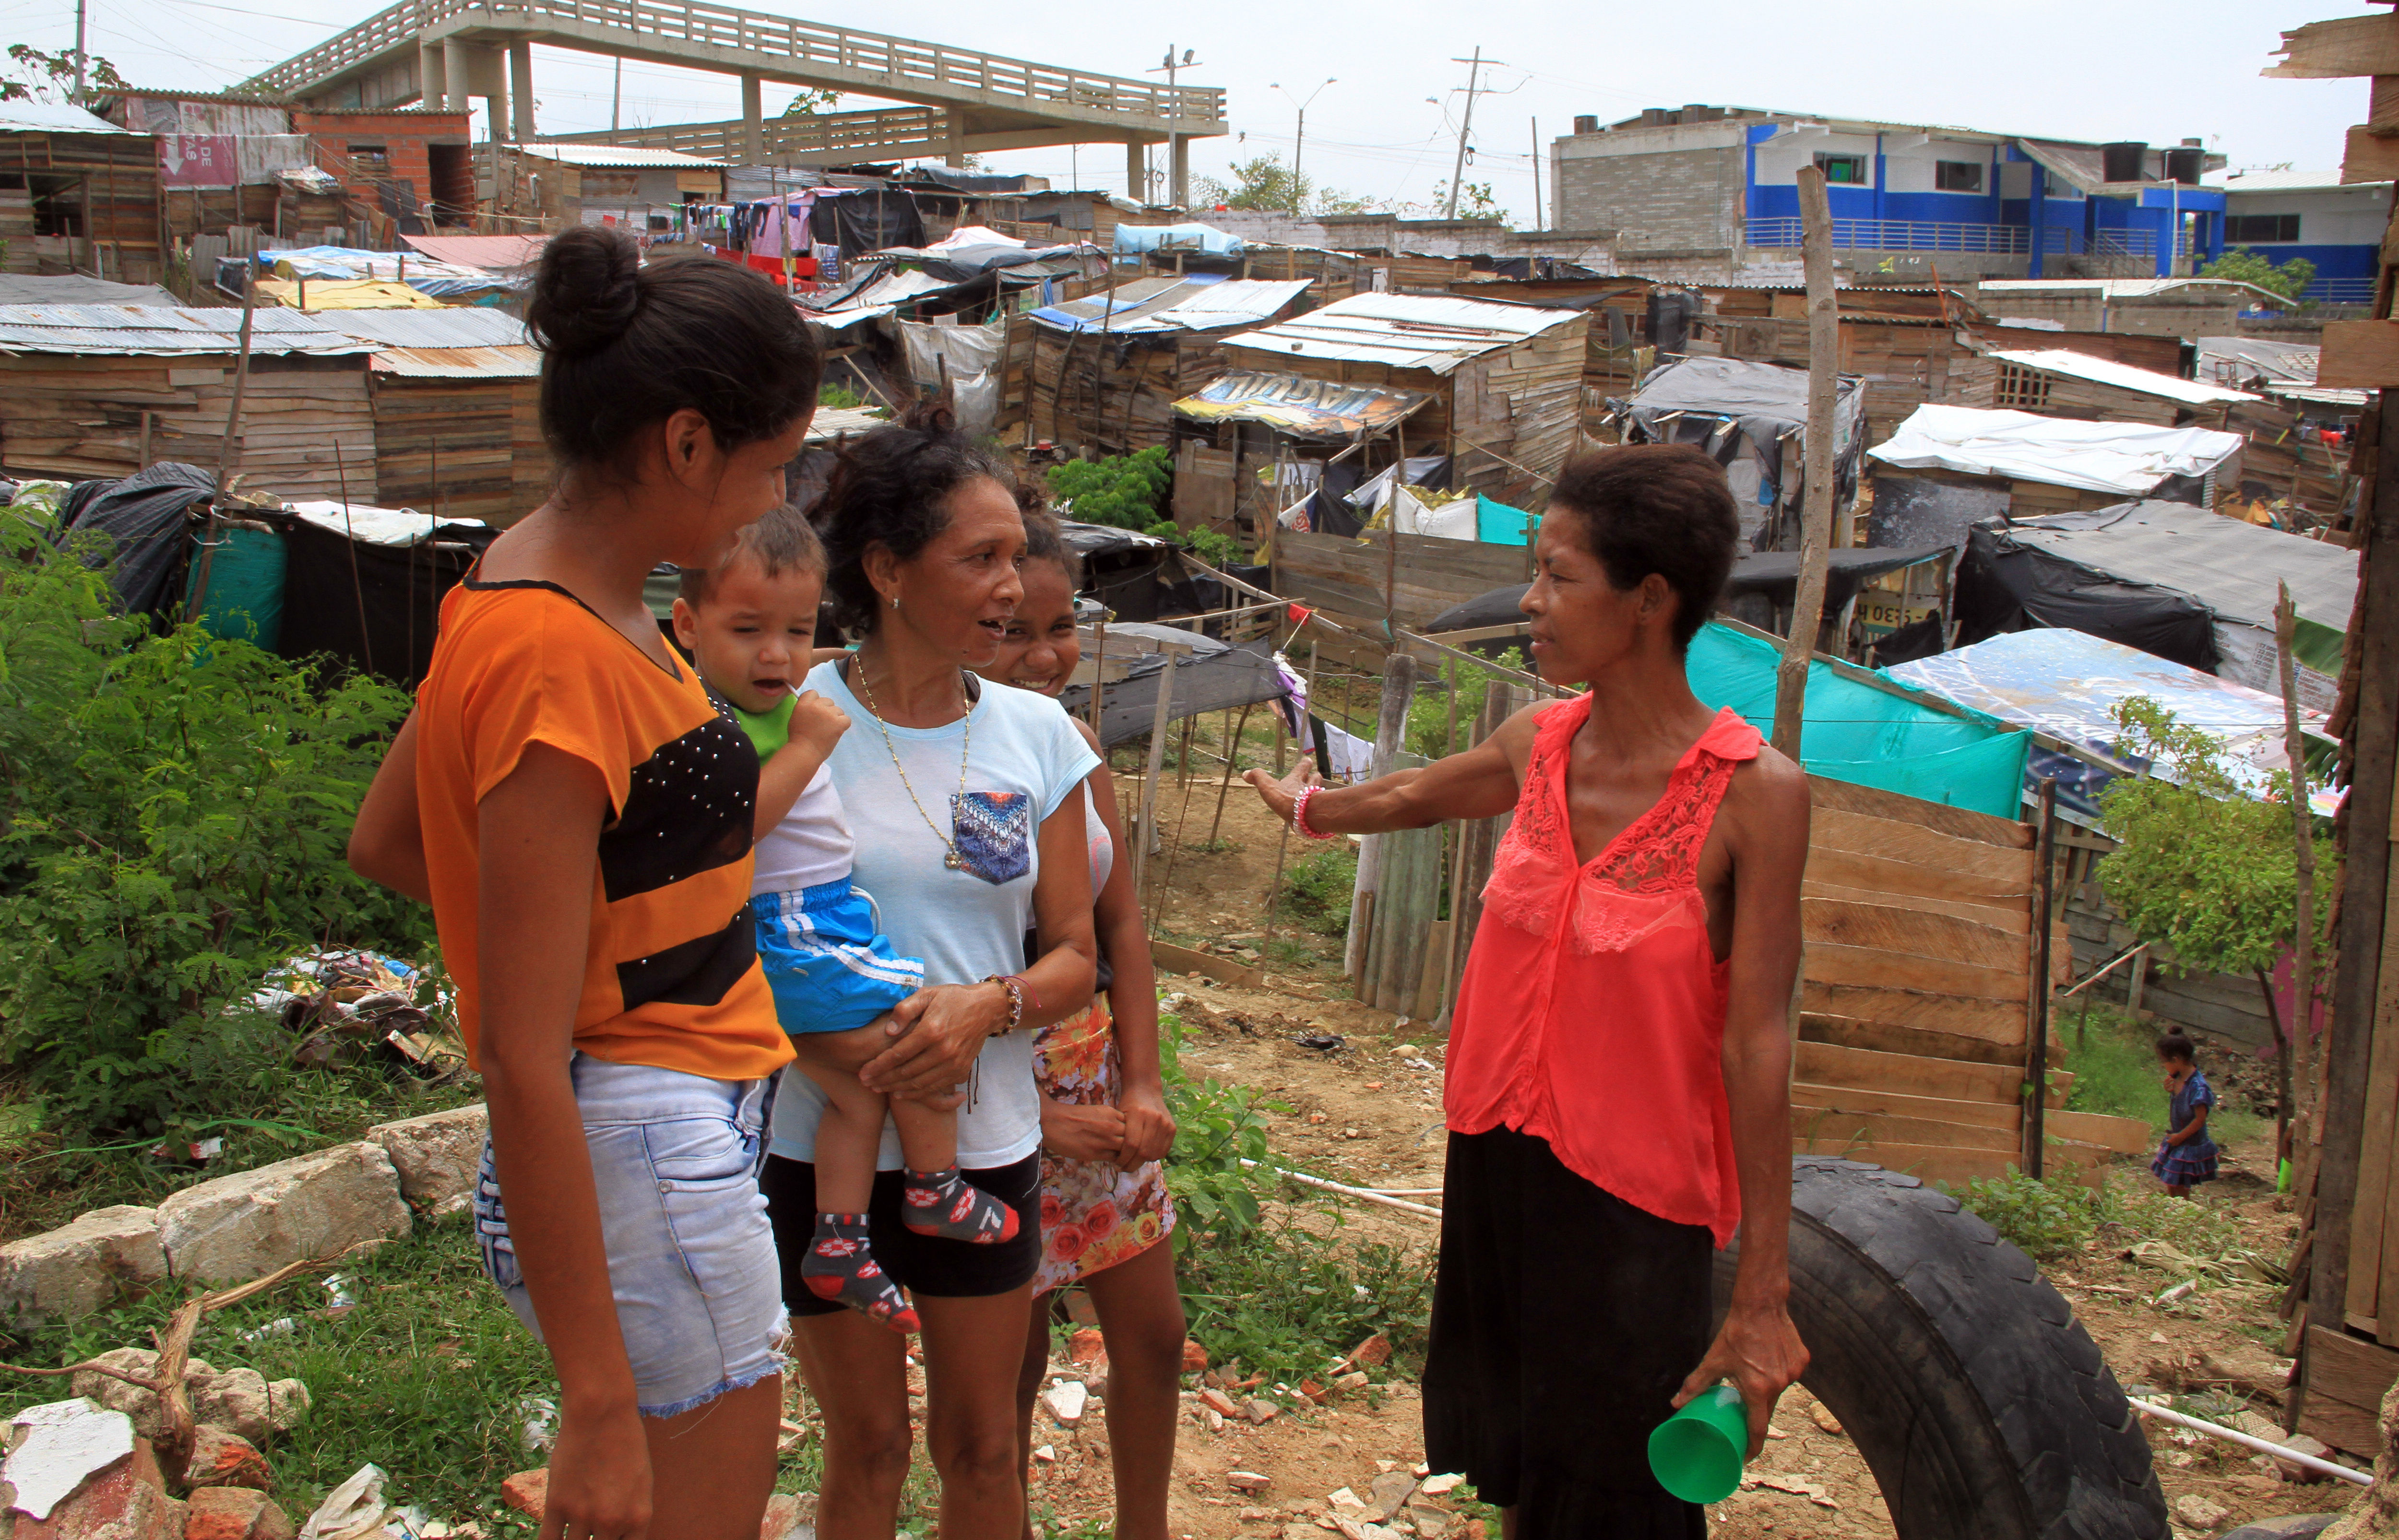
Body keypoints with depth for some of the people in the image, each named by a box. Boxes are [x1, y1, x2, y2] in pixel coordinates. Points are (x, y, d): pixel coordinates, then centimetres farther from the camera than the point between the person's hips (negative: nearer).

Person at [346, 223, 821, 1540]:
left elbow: (383, 842, 18)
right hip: (647, 1159, -9)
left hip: (682, 1125, 10)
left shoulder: (521, 584, 4)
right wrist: (598, 1403, -21)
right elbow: (521, 1062, -24)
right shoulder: (560, 661, -24)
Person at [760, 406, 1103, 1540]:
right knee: (868, 1446, 14)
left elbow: (1076, 957, 2)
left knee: (981, 1444, 16)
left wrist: (991, 1003, -18)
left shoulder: (1035, 734, 0)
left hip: (986, 1146, 3)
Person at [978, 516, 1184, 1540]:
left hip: (1094, 1074, 6)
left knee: (1152, 1332, 16)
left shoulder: (1070, 742, 1)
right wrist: (1039, 1115, -16)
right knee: (1009, 1362, 9)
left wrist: (1142, 1083, -3)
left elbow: (1121, 926, 6)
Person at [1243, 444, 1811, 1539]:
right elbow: (1412, 799, 20)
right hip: (1495, 1155, 5)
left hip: (1630, 1195, -5)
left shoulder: (1754, 793, -19)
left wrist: (1763, 1296, -17)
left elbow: (1757, 1046, -19)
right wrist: (1307, 807, 40)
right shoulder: (1541, 744, -3)